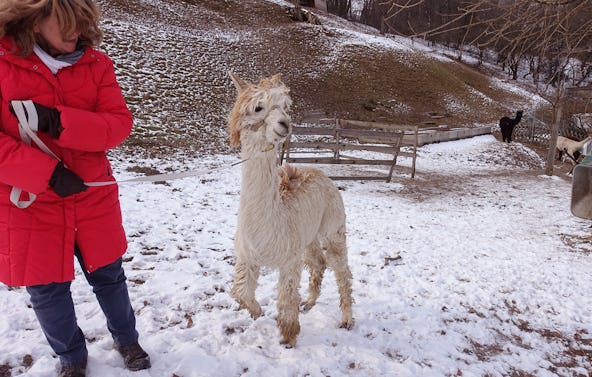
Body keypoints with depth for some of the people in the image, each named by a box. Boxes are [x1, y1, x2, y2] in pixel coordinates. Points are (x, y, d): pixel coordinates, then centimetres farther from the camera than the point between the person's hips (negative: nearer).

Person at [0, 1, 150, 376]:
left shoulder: (95, 63, -2)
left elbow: (120, 123, -10)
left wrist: (58, 122, -24)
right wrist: (47, 172, -22)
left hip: (92, 195, 2)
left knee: (108, 274, 15)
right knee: (47, 288, 11)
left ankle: (126, 339, 41)